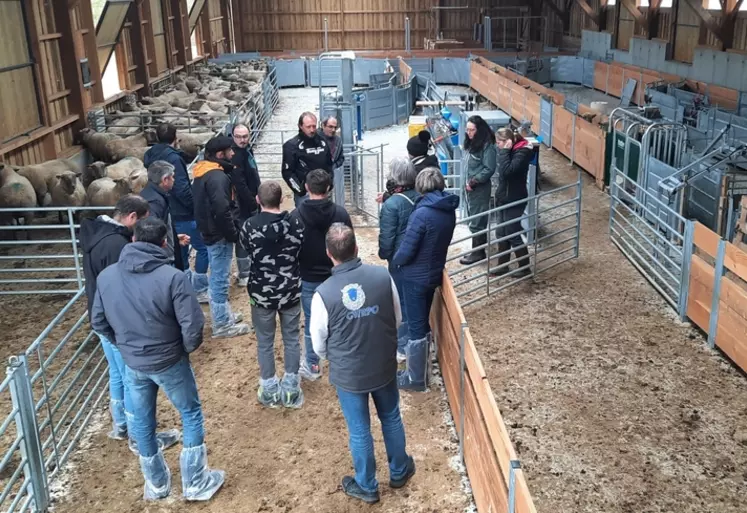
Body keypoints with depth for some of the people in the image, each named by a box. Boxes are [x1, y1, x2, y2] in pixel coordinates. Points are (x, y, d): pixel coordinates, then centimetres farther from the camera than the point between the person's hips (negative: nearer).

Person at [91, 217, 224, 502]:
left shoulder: (106, 276, -8)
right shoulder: (172, 277, -23)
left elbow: (98, 322, 3)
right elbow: (192, 326, -23)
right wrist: (187, 348, -2)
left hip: (132, 364, 4)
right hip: (169, 362, -4)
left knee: (142, 420, 21)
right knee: (191, 415, 16)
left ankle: (156, 483, 38)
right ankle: (195, 483, 25)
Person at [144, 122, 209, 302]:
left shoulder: (151, 157, 7)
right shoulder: (173, 158, -21)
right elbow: (182, 189, -25)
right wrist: (196, 207, -13)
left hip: (167, 215, 9)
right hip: (182, 214, -9)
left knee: (180, 253, 17)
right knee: (202, 248, 2)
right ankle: (200, 290, 5)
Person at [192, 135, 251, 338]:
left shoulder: (203, 172, 10)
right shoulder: (217, 177, -22)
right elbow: (222, 210, -29)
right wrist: (233, 234, -17)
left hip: (209, 230, 10)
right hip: (218, 234, -10)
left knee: (218, 278, 20)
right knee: (220, 279, -1)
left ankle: (223, 314, 33)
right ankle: (222, 324, 8)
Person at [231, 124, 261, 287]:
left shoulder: (247, 151, 11)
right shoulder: (235, 156, -20)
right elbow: (239, 184, -27)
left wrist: (256, 197, 11)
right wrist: (253, 201, -21)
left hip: (250, 203, 10)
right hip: (243, 205, -10)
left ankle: (247, 271, 30)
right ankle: (244, 276, 7)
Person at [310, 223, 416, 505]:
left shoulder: (323, 294, -24)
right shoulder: (383, 276, -18)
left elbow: (319, 345, -9)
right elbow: (397, 319, -1)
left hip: (348, 374, -2)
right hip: (384, 366, 2)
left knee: (359, 432, 17)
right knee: (391, 419, 25)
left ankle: (367, 487, 37)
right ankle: (399, 471, 46)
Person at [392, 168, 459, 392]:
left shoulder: (422, 213, -26)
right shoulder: (449, 211, -1)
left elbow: (407, 250, -21)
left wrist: (395, 261, -2)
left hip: (416, 276, -7)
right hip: (434, 273, 8)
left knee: (416, 327, 5)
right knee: (423, 323, 22)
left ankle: (416, 378, 18)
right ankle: (420, 368, 36)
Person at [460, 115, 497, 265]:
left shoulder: (487, 146, -18)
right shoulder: (472, 143, 8)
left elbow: (489, 169, -19)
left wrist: (473, 181, -16)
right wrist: (468, 182, 7)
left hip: (480, 188, -9)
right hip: (471, 186, 9)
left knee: (477, 221, -2)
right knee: (475, 219, 16)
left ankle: (478, 253, 8)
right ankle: (479, 249, 26)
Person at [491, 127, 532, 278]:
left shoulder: (521, 153, -20)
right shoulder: (511, 151, 7)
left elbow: (506, 171, -34)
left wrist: (505, 151, -26)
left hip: (514, 200, -9)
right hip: (504, 198, 9)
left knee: (513, 235, 0)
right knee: (501, 233, 14)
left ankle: (525, 267, 15)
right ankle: (502, 266, 25)